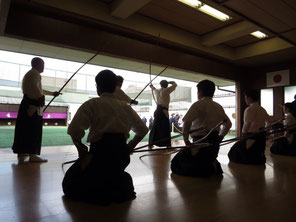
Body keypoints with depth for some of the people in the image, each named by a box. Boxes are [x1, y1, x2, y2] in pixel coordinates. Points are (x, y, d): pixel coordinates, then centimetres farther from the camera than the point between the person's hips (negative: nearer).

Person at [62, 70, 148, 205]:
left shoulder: (92, 104, -3)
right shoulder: (125, 106, 12)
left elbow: (74, 130, -13)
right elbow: (142, 130, 16)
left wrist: (81, 149, 3)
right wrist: (130, 146, 21)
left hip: (100, 151, -5)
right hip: (122, 154, 5)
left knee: (70, 183, 15)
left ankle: (101, 193, -8)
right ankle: (122, 185, 7)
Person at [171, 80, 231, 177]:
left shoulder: (199, 104, -11)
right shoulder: (218, 107, 12)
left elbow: (187, 121, -25)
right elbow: (228, 124, 20)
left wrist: (186, 139, -17)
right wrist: (220, 137, 23)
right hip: (215, 144, 8)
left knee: (176, 164, -1)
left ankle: (209, 169, -12)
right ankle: (214, 166, 6)